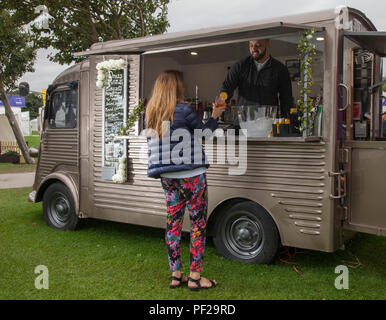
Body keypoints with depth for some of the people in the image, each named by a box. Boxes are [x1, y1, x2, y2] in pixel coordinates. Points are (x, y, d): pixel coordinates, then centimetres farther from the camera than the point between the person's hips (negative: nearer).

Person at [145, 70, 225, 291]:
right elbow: (203, 133, 3)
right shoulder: (184, 111, -11)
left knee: (173, 221, 12)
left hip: (166, 177, 7)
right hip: (190, 175, -7)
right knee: (199, 222, 3)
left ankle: (176, 275, 18)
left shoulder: (150, 115, 9)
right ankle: (195, 277, 7)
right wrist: (215, 116, 18)